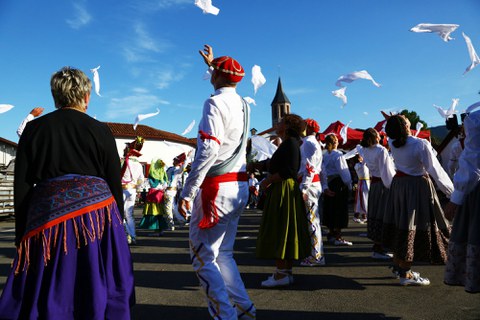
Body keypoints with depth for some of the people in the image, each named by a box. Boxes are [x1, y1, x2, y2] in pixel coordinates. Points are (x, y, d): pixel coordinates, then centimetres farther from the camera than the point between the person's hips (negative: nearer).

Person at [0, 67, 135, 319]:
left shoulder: (33, 129, 7)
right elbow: (115, 184, 1)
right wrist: (118, 222, 11)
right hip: (96, 216, -1)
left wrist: (21, 234, 12)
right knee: (98, 293, 9)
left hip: (47, 217, 2)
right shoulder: (100, 130, 2)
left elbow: (21, 186, 6)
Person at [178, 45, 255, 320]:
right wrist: (213, 63, 54)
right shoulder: (243, 104, 14)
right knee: (223, 254, 18)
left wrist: (187, 192, -19)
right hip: (240, 187, 9)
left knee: (203, 258, 1)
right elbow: (226, 82, 39)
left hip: (216, 188, -8)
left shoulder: (215, 103, -10)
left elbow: (208, 150, -21)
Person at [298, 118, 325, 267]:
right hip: (315, 183, 10)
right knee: (312, 220, 14)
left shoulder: (308, 142, -9)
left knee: (311, 220, -5)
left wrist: (304, 188, -22)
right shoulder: (313, 142, 21)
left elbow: (309, 167, -18)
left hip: (309, 185, -10)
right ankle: (316, 254, 23)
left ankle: (316, 256, 2)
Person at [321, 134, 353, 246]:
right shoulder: (338, 155, -12)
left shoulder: (325, 155, 8)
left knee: (331, 208, 13)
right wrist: (349, 184, -6)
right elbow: (343, 171, -15)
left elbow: (323, 171, 7)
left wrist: (325, 186, 7)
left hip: (330, 183, 7)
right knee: (340, 209, -1)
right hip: (339, 183, -7)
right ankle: (338, 237, 1)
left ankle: (331, 233, 23)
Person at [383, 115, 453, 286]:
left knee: (400, 226, 15)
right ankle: (405, 274, 7)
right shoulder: (421, 144, -19)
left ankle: (398, 265, 28)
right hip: (418, 187, -7)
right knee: (413, 227, 0)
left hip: (398, 184, 7)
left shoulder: (392, 143, -3)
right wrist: (451, 191, -7)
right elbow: (435, 170, -15)